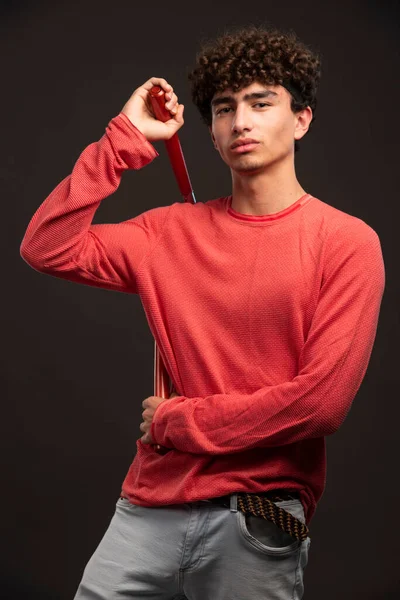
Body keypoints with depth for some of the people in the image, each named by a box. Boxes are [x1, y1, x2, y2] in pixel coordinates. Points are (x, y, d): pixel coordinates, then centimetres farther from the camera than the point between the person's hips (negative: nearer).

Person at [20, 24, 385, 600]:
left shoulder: (346, 242, -6)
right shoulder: (175, 230, 7)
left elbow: (321, 401, -13)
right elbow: (47, 248, -1)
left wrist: (176, 421, -6)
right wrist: (124, 140, -2)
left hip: (257, 522, -3)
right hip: (148, 508, 3)